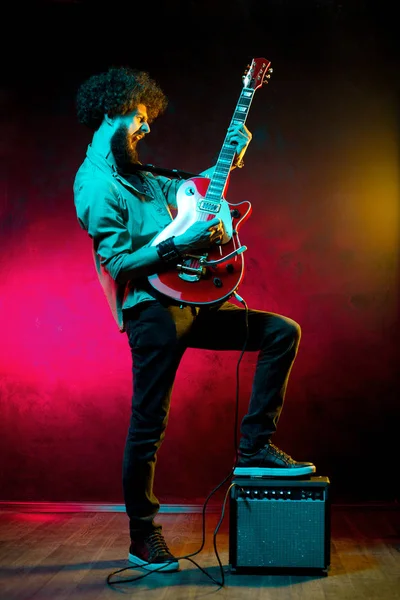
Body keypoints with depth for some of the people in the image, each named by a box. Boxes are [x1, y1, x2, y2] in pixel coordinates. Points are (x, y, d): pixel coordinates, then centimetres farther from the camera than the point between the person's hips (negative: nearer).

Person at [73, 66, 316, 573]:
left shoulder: (135, 173, 20)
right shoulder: (95, 185, -8)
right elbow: (118, 261, -16)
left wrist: (230, 157, 18)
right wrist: (180, 244, -20)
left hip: (187, 302, 9)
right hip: (152, 311, -9)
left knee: (283, 332, 5)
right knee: (148, 425, -3)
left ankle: (254, 448, 6)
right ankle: (142, 538, 13)